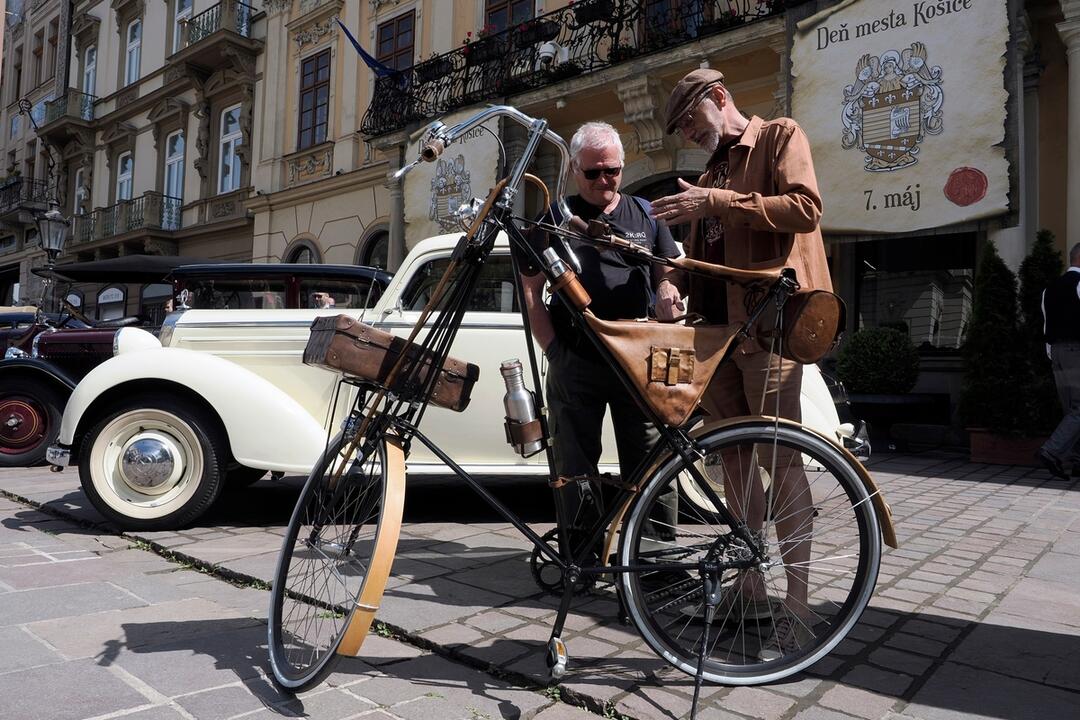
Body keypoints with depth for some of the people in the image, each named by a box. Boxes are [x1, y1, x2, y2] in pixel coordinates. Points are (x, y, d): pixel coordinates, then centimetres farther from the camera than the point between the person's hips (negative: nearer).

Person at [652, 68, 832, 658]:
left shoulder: (779, 136, 6)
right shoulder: (711, 172, 27)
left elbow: (804, 208, -11)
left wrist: (717, 203, -13)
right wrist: (675, 283, 6)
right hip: (717, 326, 8)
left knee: (779, 459, -9)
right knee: (734, 458, 9)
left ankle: (796, 608, -2)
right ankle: (750, 588, 19)